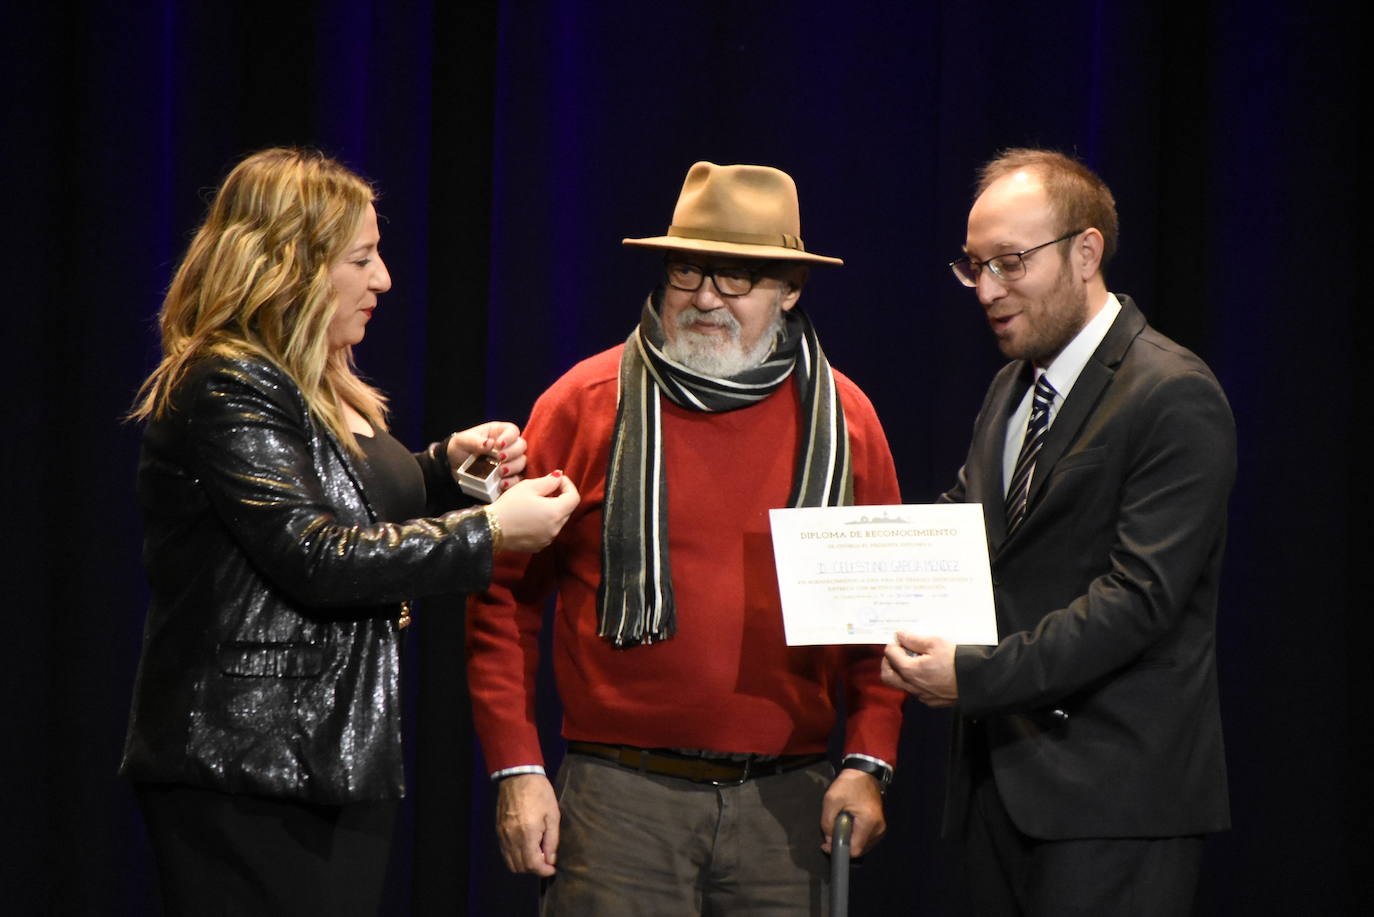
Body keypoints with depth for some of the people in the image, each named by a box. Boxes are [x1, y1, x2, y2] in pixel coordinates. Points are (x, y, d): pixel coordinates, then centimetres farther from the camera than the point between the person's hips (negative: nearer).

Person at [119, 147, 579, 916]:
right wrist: (489, 532, -18)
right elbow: (312, 555, -22)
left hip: (343, 763, 9)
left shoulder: (327, 391, 16)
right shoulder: (224, 389, -14)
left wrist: (448, 465, 10)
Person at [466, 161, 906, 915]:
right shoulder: (584, 405, 2)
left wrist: (868, 762, 1)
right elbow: (505, 595, 4)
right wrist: (516, 769, -3)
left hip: (789, 802, 2)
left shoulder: (843, 419, 9)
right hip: (622, 792, -2)